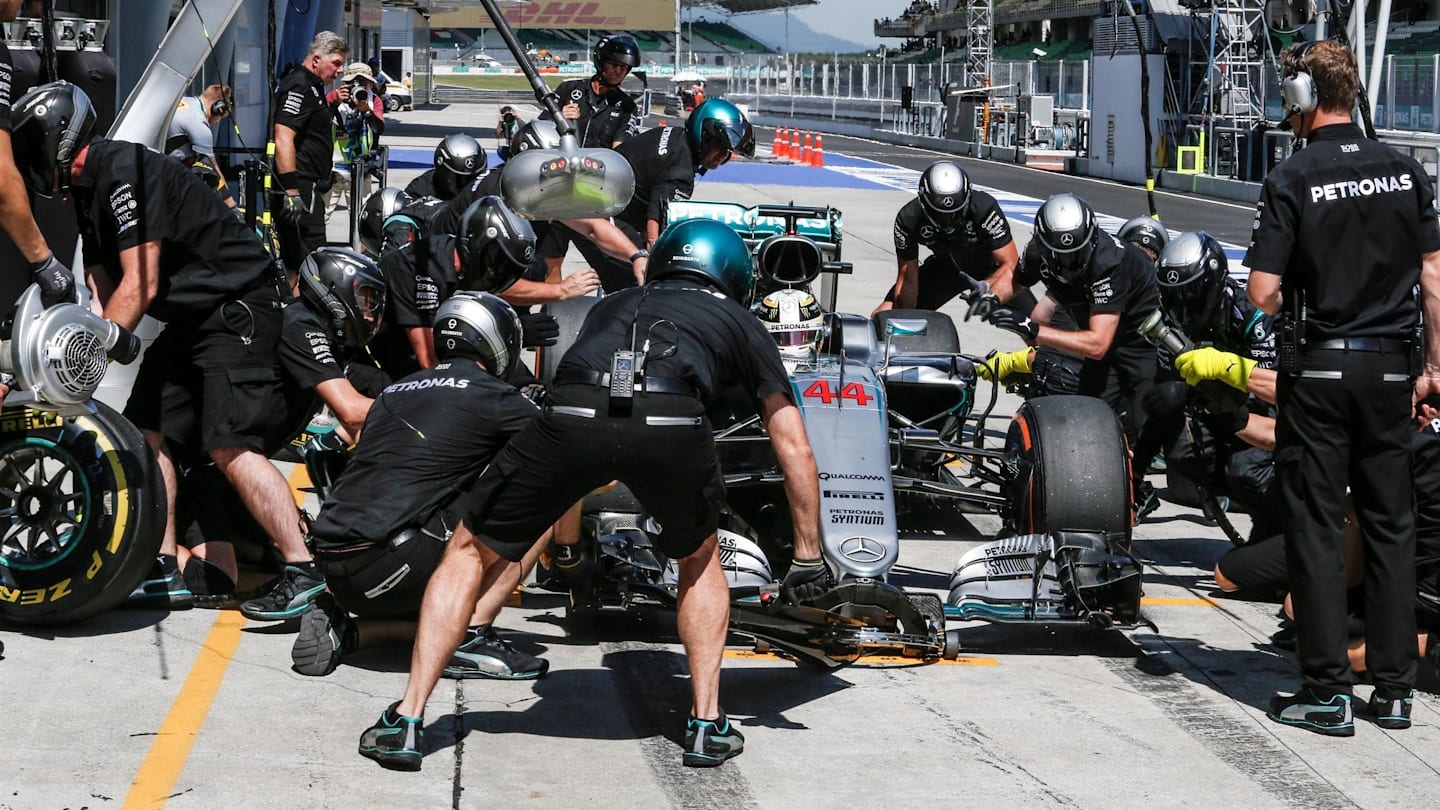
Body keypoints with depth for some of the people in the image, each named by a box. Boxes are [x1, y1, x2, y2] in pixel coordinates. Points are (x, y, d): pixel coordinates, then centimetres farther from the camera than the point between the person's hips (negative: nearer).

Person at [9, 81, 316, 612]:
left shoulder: (125, 174, -19)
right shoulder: (87, 190, 14)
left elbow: (140, 288, -21)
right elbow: (102, 295, 9)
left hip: (238, 307, -11)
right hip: (191, 319, 11)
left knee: (229, 447, -19)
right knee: (147, 431, 6)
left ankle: (301, 569, -15)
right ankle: (163, 573, 10)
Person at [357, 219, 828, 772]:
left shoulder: (612, 306, 42)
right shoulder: (740, 324, 35)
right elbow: (795, 449, 32)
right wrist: (808, 557, 42)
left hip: (573, 414, 1)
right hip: (672, 423, -1)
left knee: (470, 553, 20)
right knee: (700, 561, 30)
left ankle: (407, 720, 12)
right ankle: (707, 726, 22)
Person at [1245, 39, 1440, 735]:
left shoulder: (1289, 181, -11)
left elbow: (1263, 292, -15)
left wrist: (1298, 306, 7)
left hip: (1318, 370, -4)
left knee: (1315, 527, 1)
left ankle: (1327, 691, 1)